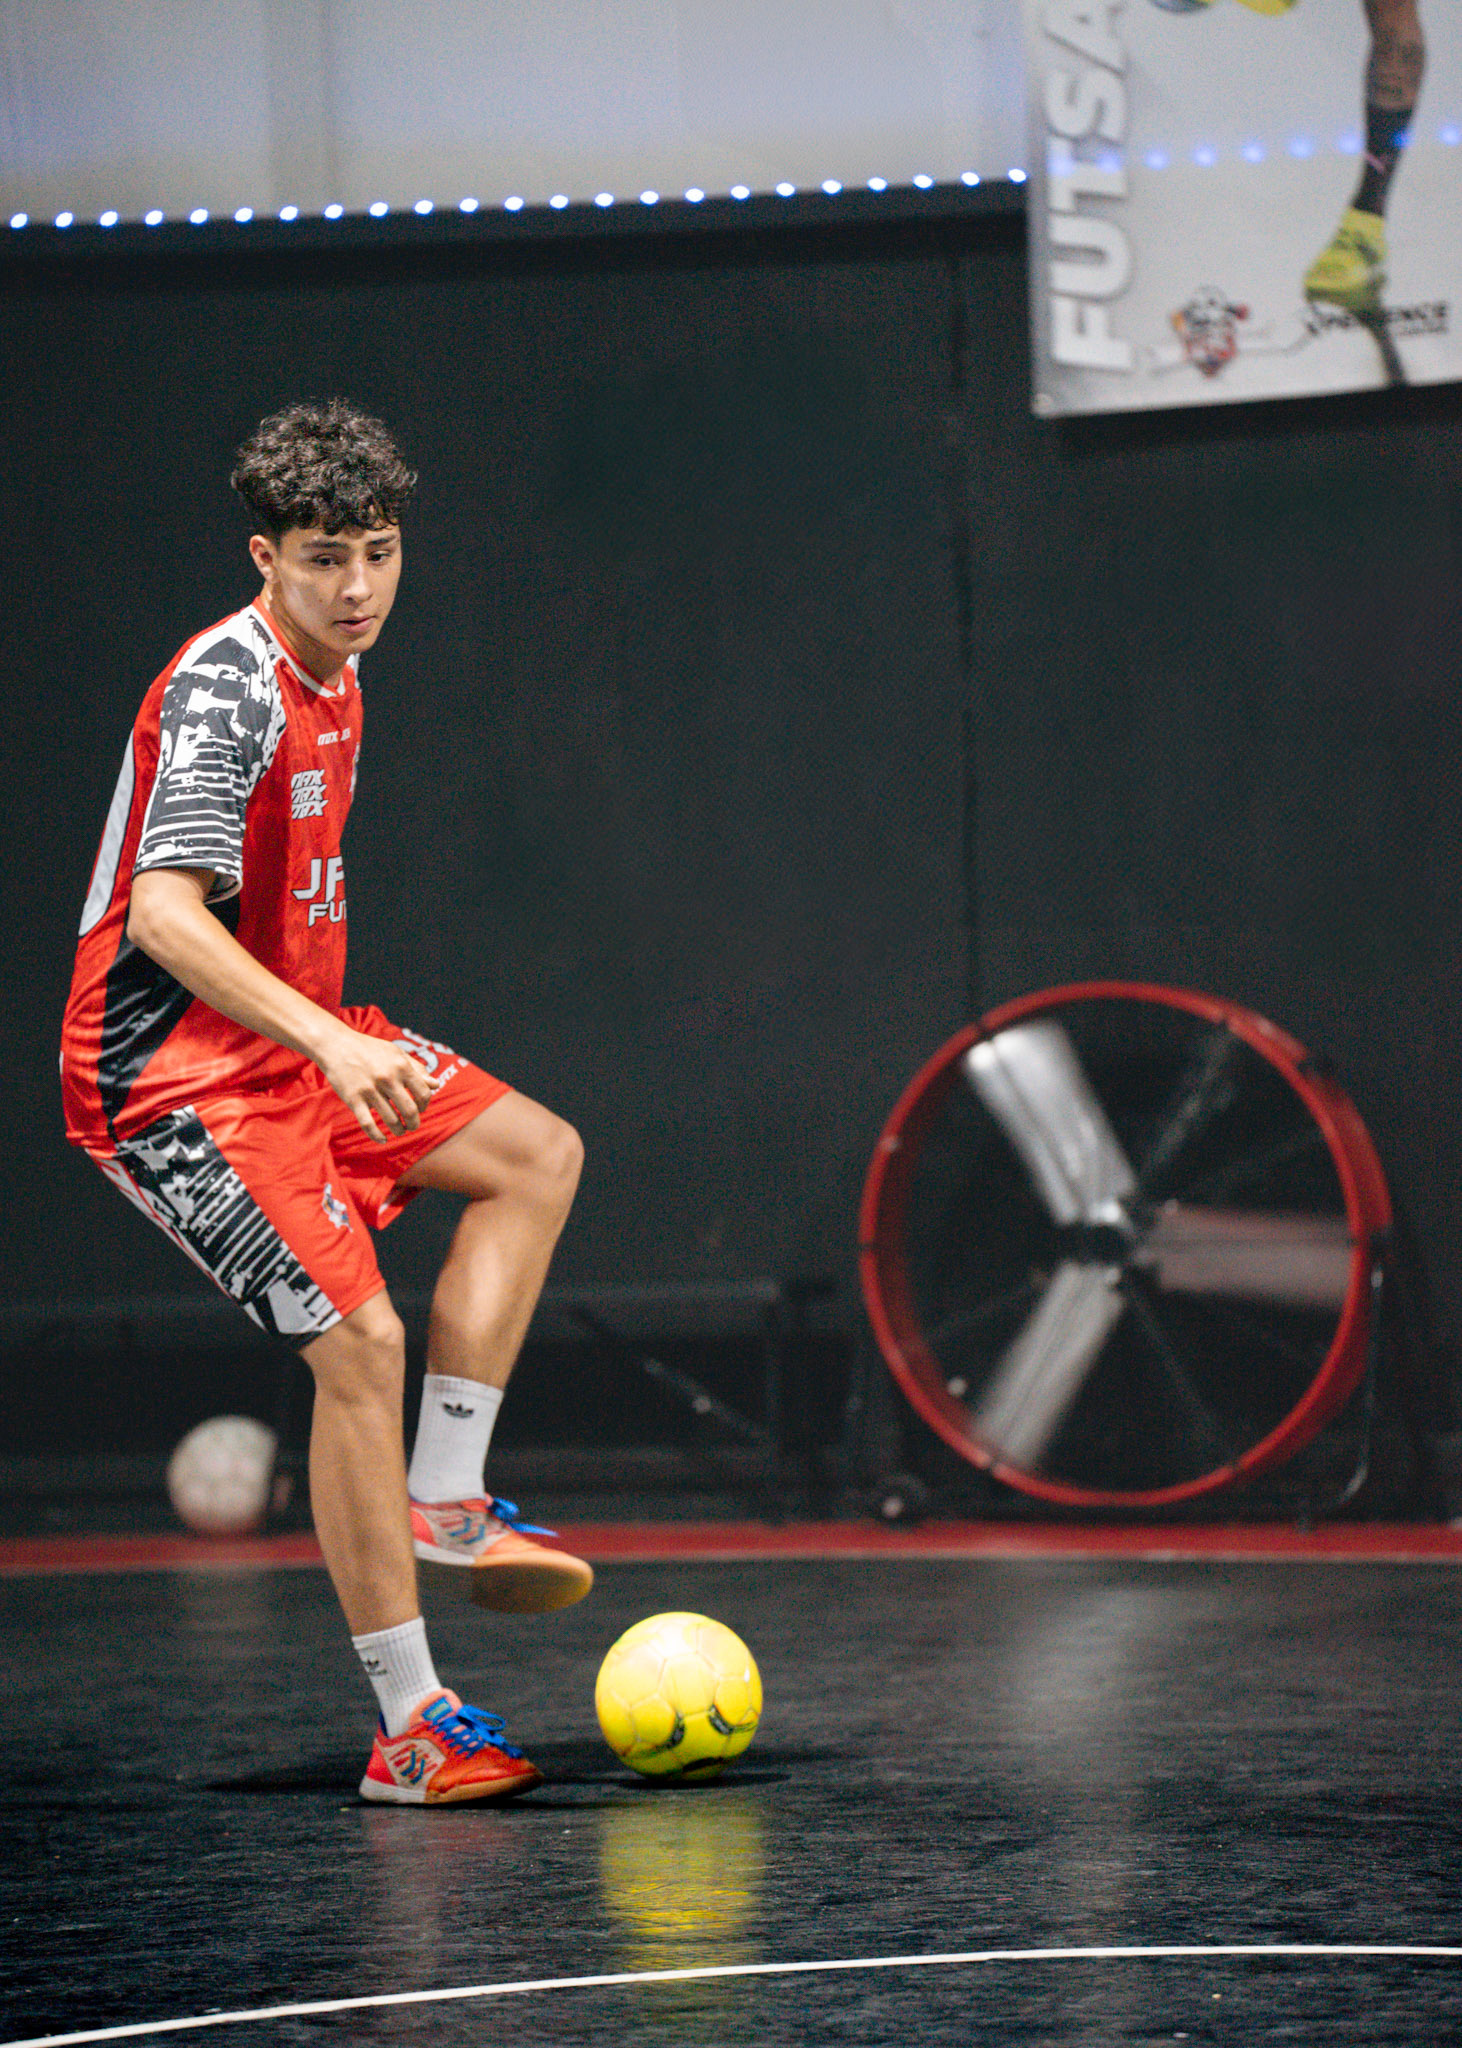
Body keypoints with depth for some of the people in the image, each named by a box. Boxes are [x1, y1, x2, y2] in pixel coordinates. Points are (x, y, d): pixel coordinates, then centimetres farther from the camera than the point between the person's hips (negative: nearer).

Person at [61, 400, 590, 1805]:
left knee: (536, 1155, 8)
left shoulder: (333, 675, 10)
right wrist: (330, 1044, -39)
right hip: (168, 1072, -10)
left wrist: (348, 1039, 30)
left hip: (288, 1039, 10)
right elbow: (163, 915, -31)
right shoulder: (225, 691, -20)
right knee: (360, 1341, -16)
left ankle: (442, 1500, 5)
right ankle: (412, 1729, -10)